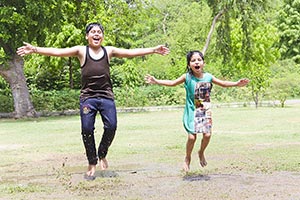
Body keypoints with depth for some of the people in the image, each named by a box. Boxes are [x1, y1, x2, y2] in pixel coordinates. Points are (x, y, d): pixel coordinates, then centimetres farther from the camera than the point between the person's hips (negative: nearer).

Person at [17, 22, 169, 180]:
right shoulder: (81, 51, 2)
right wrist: (35, 49, -17)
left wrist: (153, 50, 7)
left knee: (111, 127, -10)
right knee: (87, 129, -5)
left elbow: (131, 52, 10)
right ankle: (92, 164, 13)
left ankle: (102, 155, 19)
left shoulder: (109, 51, 9)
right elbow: (57, 52, -7)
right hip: (87, 97, -1)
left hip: (106, 96, 2)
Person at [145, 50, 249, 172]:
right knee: (192, 137, -9)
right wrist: (156, 81, -16)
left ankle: (201, 152, 25)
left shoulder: (208, 77, 2)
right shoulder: (187, 77, -6)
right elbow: (172, 83, -7)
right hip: (192, 112, -2)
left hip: (205, 111, 3)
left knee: (207, 134, -8)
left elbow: (223, 83, 13)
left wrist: (237, 84, 8)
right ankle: (187, 158, 19)